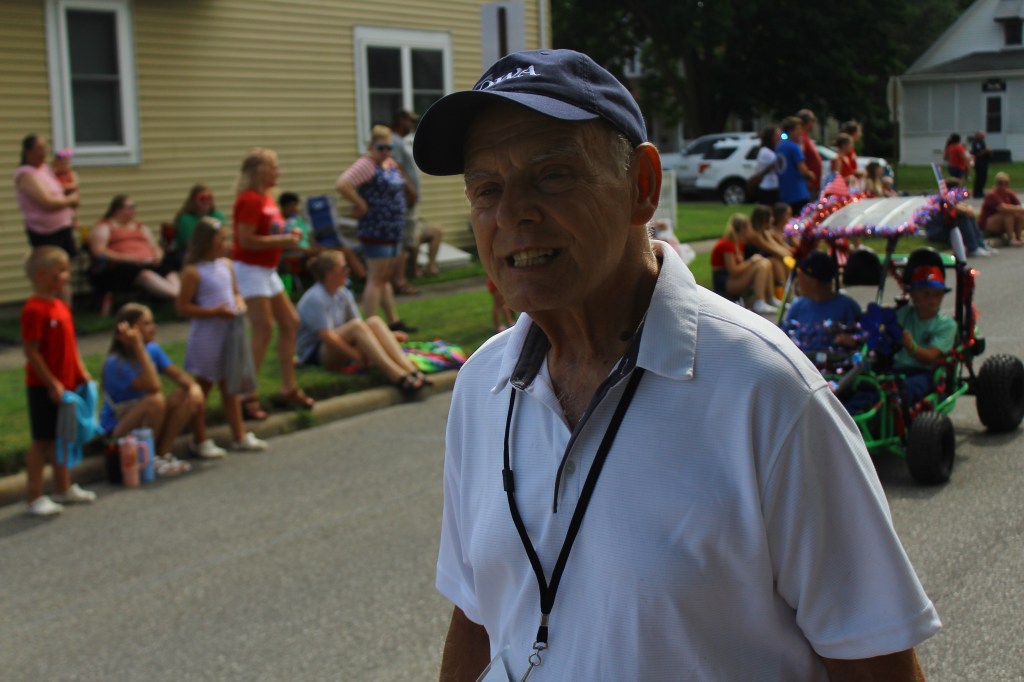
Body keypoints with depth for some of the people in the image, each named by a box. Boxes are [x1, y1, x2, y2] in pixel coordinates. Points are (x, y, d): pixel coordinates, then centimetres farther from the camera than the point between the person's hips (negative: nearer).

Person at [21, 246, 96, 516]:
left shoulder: (61, 306, 9)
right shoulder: (34, 309, -18)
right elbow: (31, 352, -20)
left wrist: (82, 373, 9)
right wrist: (52, 384, -20)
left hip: (65, 385, 8)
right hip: (43, 387, -8)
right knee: (42, 440, -1)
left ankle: (63, 488, 30)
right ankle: (35, 498, 7)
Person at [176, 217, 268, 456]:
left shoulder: (226, 265, 6)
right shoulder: (193, 271, -14)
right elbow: (183, 307, -16)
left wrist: (239, 304, -3)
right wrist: (215, 312, -22)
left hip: (229, 333, 7)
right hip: (205, 336, -7)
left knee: (230, 386, 15)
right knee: (202, 386, 6)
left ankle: (239, 436, 24)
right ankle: (200, 441, 17)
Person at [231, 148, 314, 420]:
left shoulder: (268, 198, 12)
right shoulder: (249, 200, -17)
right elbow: (246, 240, -23)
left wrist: (289, 234, 5)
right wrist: (281, 241, -19)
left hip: (267, 270, 10)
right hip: (249, 269, -10)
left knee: (290, 323, 11)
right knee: (264, 329, -14)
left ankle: (288, 388, 21)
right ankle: (247, 396, -9)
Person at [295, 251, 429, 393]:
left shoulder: (343, 294, 8)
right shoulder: (315, 299, -16)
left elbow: (359, 330, 9)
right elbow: (326, 336, -25)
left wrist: (388, 335, -3)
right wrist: (356, 356, -26)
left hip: (340, 350, 7)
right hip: (314, 354, -7)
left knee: (374, 322, -16)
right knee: (355, 325, -31)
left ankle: (408, 368, -37)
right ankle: (396, 376, -47)